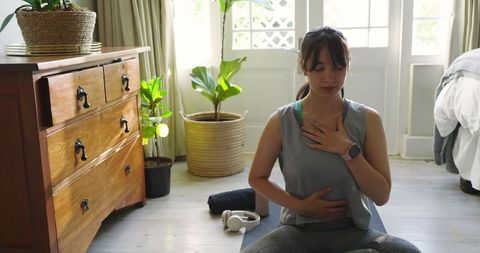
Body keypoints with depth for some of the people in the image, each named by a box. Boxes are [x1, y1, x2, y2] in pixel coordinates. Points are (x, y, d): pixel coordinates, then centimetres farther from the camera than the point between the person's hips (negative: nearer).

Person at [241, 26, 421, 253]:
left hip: (352, 230, 2)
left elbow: (381, 196, -4)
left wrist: (348, 150, -17)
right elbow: (256, 178, 5)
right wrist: (299, 206, -9)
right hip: (298, 230, -1)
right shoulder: (281, 121, -6)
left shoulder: (368, 119, -4)